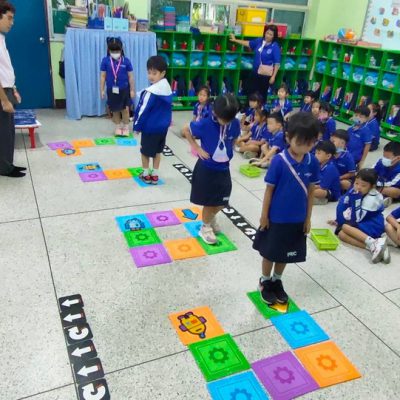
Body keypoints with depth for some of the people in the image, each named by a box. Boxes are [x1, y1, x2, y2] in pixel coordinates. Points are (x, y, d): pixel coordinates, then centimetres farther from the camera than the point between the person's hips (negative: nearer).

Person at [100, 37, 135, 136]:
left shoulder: (126, 61, -6)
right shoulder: (105, 61, -4)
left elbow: (130, 76, -1)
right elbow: (103, 76, 1)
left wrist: (132, 90, -1)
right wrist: (102, 90, -1)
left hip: (124, 89, -1)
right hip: (112, 89, 1)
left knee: (125, 109, -2)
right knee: (115, 110, 11)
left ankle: (126, 127, 15)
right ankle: (118, 127, 26)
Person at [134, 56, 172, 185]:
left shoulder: (151, 91, -23)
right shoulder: (168, 88, 3)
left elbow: (143, 110, -18)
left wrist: (137, 125, -7)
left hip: (150, 127, -7)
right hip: (163, 126, 8)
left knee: (145, 151, 11)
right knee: (157, 151, 17)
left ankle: (146, 175, 23)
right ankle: (155, 175, 25)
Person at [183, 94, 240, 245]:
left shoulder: (235, 124, -10)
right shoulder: (205, 124, -21)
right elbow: (186, 131, -7)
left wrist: (229, 151, -4)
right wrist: (197, 148, -12)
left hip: (223, 169, 4)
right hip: (206, 168, -4)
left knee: (222, 202, 12)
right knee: (208, 202, 8)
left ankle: (211, 217, 43)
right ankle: (205, 227, 30)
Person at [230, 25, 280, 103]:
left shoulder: (275, 47, -15)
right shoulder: (259, 41, 1)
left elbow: (277, 63, -16)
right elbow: (248, 43, 16)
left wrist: (273, 76, -19)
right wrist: (235, 40, 15)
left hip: (266, 74, -6)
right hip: (255, 71, 6)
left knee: (262, 93, 8)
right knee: (251, 92, 14)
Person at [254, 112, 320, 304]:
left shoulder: (312, 162, -7)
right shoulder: (279, 161, -20)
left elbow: (310, 191, 2)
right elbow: (269, 189, -12)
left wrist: (308, 217, 6)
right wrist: (264, 215, -7)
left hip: (297, 219, 4)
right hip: (276, 218, -4)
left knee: (285, 254, 19)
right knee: (270, 252, 14)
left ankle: (276, 281, 41)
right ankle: (265, 282, 36)